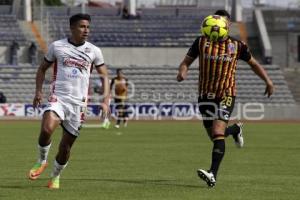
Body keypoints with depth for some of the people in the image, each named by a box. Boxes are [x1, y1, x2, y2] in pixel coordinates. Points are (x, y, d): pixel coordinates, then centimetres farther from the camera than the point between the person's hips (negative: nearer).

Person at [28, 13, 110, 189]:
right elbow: (43, 69, 15)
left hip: (78, 103, 2)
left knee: (66, 146, 5)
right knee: (46, 130, -29)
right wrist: (39, 91, 1)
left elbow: (104, 75, 13)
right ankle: (42, 161, -2)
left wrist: (106, 101, 0)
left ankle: (56, 176, 30)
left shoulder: (94, 51, 5)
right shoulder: (57, 46, 4)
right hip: (58, 98, -2)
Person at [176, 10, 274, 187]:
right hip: (206, 94, 3)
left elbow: (253, 63, 14)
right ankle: (235, 129, 47)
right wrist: (182, 72, -20)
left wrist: (268, 80, 5)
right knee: (215, 135, 12)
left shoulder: (237, 45, 0)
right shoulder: (201, 42, 0)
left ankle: (213, 174, -24)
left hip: (226, 94, -3)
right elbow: (187, 61, 3)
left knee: (217, 133, -19)